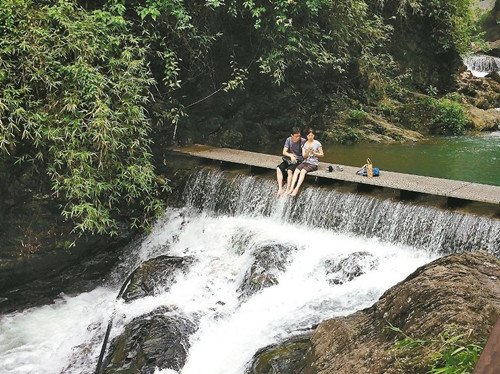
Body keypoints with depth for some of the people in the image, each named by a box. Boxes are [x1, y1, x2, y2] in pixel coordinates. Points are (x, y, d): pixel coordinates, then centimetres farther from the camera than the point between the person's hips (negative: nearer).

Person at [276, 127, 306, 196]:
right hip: (289, 159, 5)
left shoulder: (303, 141, -10)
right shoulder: (288, 140, 1)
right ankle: (280, 189, -22)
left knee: (289, 170, -32)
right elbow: (284, 152, -3)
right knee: (278, 169, -19)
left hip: (298, 160, -5)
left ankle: (287, 190, -27)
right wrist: (291, 155, -22)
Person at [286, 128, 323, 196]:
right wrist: (308, 151, -16)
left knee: (303, 171, -31)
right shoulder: (304, 144, 8)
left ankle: (296, 189, -38)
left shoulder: (317, 143, -1)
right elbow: (304, 156, 3)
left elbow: (322, 154, 3)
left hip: (313, 163, -4)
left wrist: (314, 153, -12)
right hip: (305, 162, 4)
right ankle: (291, 188, -33)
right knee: (296, 170, -25)